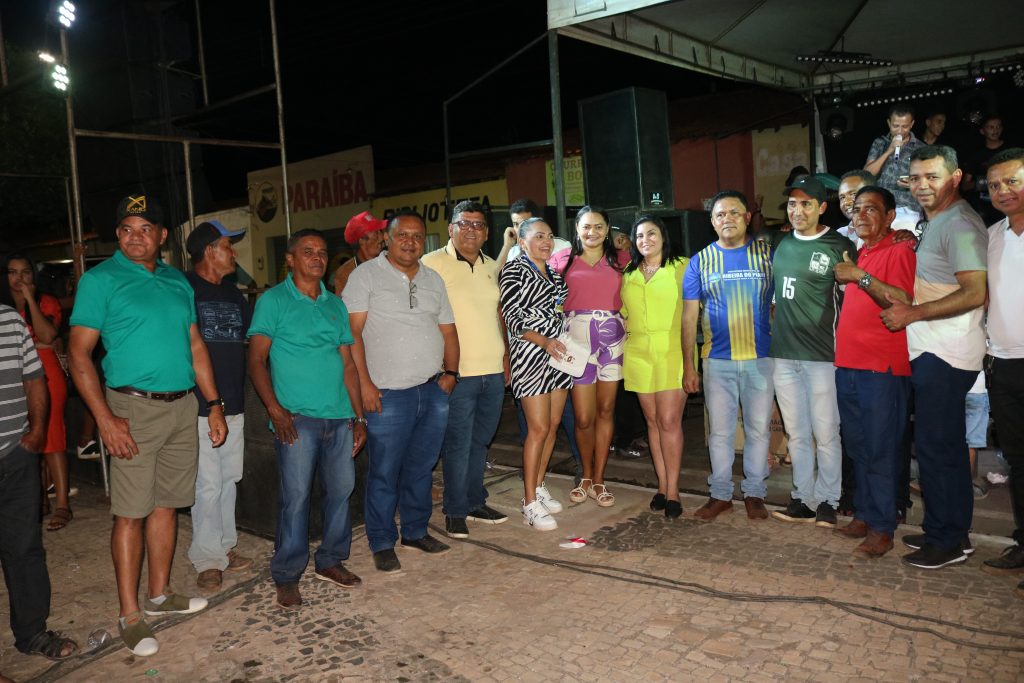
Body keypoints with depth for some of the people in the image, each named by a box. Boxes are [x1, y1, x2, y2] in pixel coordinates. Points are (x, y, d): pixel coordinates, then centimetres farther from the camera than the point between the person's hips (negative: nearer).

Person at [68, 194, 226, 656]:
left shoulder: (178, 282, 12)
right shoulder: (100, 280, -4)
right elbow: (78, 352, -8)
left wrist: (214, 403, 11)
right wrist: (105, 418, -16)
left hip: (183, 406, 5)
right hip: (134, 408, -5)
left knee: (166, 504, 13)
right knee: (131, 513, -1)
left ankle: (160, 595, 26)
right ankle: (129, 615, 10)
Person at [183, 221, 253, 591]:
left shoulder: (233, 293, 16)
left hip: (233, 405, 7)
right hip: (198, 406, -7)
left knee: (229, 480, 14)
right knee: (207, 484, -3)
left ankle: (225, 546, 26)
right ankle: (207, 559, 9)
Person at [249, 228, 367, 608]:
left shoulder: (336, 305, 15)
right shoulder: (273, 301, 1)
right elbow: (256, 360, -4)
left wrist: (359, 416, 12)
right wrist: (275, 409, -15)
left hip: (339, 417, 5)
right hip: (296, 418, -5)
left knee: (341, 489, 10)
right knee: (295, 496, -3)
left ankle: (331, 561, 27)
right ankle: (286, 576, 12)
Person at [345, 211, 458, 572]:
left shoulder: (433, 280, 15)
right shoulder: (366, 275, -2)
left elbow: (448, 329, 18)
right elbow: (352, 331, -8)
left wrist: (450, 372, 5)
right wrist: (364, 383, -14)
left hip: (434, 391, 5)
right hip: (388, 394, -5)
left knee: (421, 467, 14)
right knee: (385, 472, 2)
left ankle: (415, 531, 30)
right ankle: (382, 544, 16)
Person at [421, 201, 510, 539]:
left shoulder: (492, 267, 13)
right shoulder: (432, 264, -7)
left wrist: (506, 355, 14)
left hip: (493, 372, 6)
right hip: (457, 372, -6)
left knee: (479, 442, 16)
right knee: (457, 445, 2)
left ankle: (475, 502, 29)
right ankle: (455, 511, 16)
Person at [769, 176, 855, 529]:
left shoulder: (840, 247, -4)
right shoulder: (780, 243, 11)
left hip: (821, 354, -5)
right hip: (783, 354, 5)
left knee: (826, 434, 2)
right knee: (797, 434, 12)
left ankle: (827, 501, 17)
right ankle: (803, 499, 22)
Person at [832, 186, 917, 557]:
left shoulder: (900, 250, -6)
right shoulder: (859, 254, 18)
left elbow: (906, 302, -21)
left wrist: (860, 277, -20)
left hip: (882, 368, -8)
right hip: (848, 364, 8)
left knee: (880, 450, -2)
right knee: (858, 448, 14)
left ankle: (882, 528, 7)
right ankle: (864, 516, 24)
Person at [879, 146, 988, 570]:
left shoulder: (959, 225, -14)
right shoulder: (936, 222, 18)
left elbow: (975, 293, -22)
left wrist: (912, 313, -17)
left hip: (944, 355, -10)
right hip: (932, 351, 10)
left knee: (936, 448, -4)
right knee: (946, 446, 16)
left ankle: (946, 541, 8)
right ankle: (949, 531, 27)